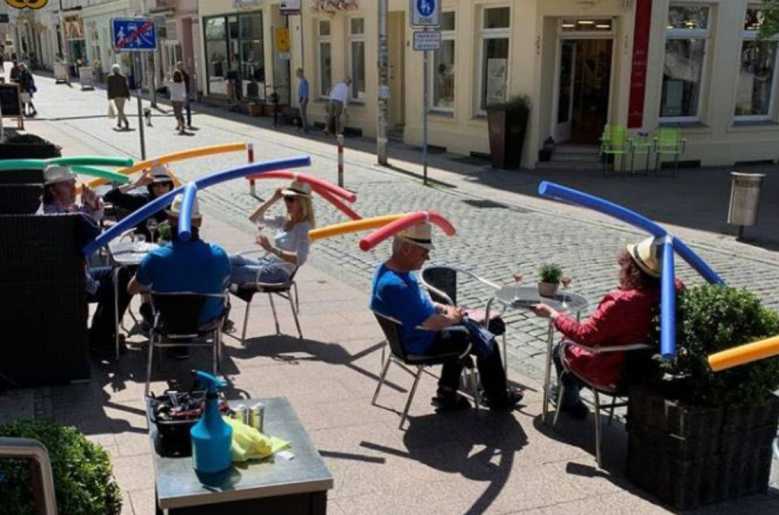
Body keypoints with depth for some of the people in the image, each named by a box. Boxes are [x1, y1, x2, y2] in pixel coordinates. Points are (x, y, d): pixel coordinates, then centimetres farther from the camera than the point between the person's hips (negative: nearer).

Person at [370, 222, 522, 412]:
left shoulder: (393, 270, -1)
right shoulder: (394, 284, -34)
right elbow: (426, 323, -32)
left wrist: (444, 309, 3)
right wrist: (450, 319, -13)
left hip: (419, 332, 10)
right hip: (421, 343, -10)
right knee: (486, 344, 2)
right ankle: (499, 399, 26)